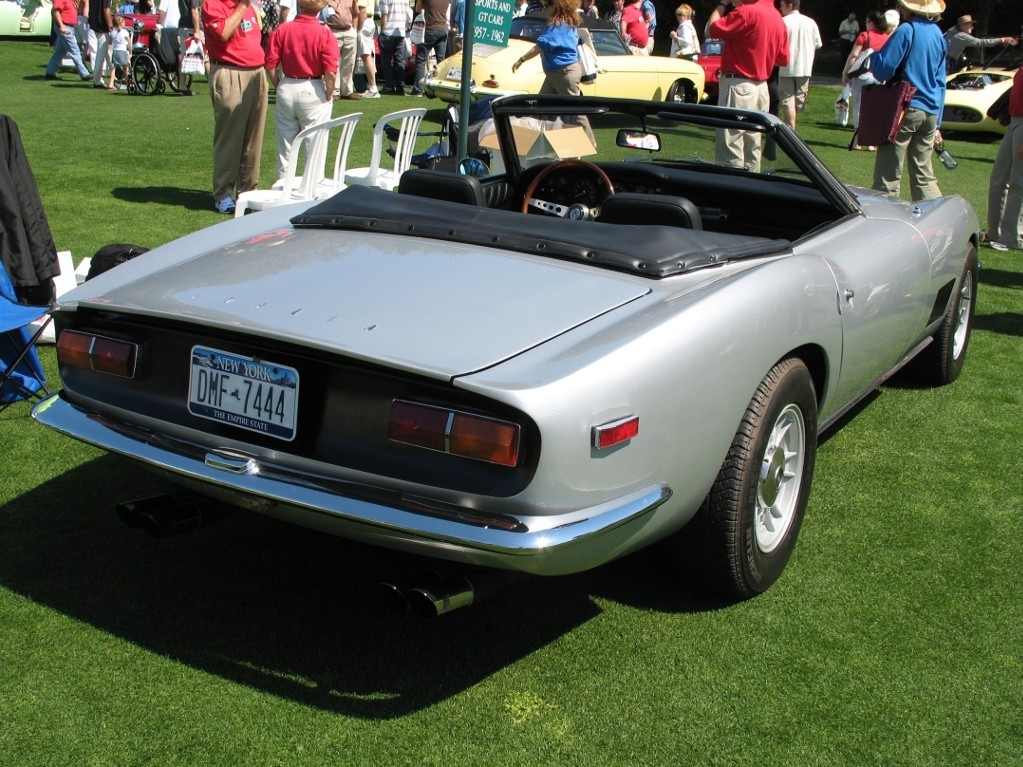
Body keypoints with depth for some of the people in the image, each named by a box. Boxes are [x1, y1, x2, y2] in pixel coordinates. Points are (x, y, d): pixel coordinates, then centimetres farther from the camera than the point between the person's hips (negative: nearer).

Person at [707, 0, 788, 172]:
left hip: (738, 86, -9)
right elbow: (782, 59, 14)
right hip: (761, 87, 9)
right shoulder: (777, 17, 9)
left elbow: (712, 29, -14)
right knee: (752, 148, 16)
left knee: (730, 150, -6)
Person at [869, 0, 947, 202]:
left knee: (887, 176, -3)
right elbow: (940, 81, 19)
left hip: (906, 108, -7)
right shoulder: (938, 34, 14)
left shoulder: (907, 31, -9)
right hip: (930, 113, 7)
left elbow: (883, 69, -15)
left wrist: (874, 56, 8)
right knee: (924, 175, 13)